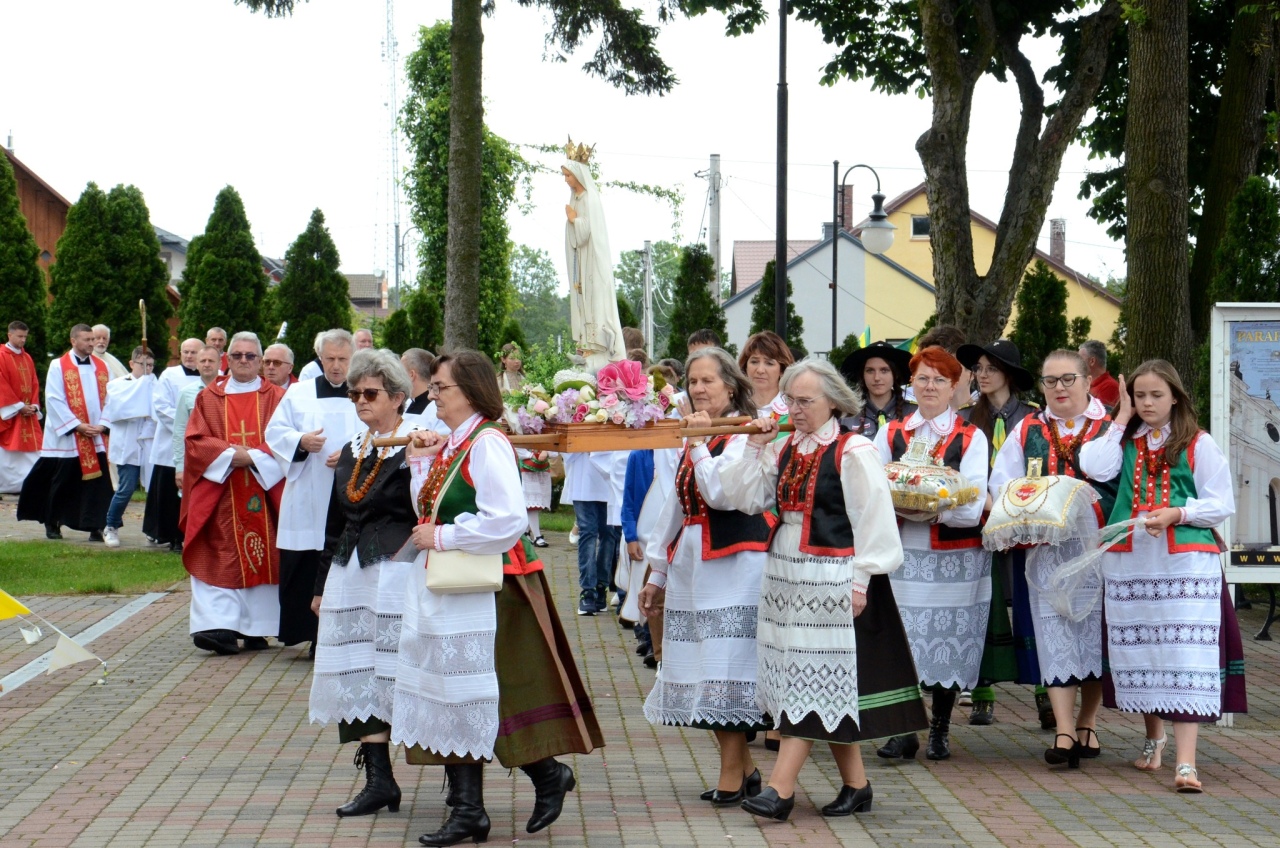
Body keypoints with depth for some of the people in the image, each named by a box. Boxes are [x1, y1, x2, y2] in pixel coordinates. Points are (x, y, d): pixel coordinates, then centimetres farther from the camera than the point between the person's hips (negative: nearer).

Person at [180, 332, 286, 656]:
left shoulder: (277, 397, 7)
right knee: (224, 557, -8)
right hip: (220, 494, 0)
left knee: (262, 557, 0)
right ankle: (220, 626, -15)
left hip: (264, 493, 0)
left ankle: (256, 629, 7)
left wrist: (253, 456, -15)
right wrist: (229, 454, -13)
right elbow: (196, 440, 2)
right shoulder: (209, 398, 10)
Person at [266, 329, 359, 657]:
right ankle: (314, 635, 6)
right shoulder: (299, 393, 13)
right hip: (306, 503, 2)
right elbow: (275, 432, 10)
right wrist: (301, 442, -9)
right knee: (302, 569, -2)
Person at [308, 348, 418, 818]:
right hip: (350, 573, 7)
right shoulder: (352, 450, 15)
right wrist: (323, 583, 20)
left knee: (396, 671, -3)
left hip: (397, 573, -7)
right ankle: (378, 778, 8)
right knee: (359, 673, 5)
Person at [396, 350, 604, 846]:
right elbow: (430, 512, 15)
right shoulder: (451, 444, 12)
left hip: (484, 591, -9)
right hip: (443, 591, 9)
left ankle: (550, 776, 18)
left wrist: (441, 537, -17)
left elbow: (506, 521, -24)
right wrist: (421, 463, 4)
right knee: (456, 705, 9)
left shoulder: (487, 444, -15)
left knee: (486, 701, -2)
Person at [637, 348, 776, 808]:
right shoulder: (692, 436, 17)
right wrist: (658, 574, 24)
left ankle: (732, 775, -2)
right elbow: (675, 507, 22)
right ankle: (743, 768, 16)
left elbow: (722, 495, -21)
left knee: (726, 666, -8)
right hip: (691, 564, 8)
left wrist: (700, 445, -15)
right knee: (702, 666, 7)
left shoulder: (745, 435, -7)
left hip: (733, 563, -8)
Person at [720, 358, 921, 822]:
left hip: (832, 578, -7)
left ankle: (781, 787, -10)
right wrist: (754, 450, 0)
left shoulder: (853, 452, -9)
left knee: (813, 678, -7)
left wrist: (861, 579, -14)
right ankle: (856, 785, 17)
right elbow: (746, 498, 9)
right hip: (787, 574, 7)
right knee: (824, 686, 9)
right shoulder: (783, 449, 10)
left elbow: (872, 519, -11)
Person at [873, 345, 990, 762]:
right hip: (902, 554, 2)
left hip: (956, 557, -2)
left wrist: (925, 507, -21)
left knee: (948, 645, 3)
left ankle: (940, 731, 16)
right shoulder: (890, 434, 11)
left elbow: (972, 507, -9)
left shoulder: (971, 438, 3)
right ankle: (904, 731, 8)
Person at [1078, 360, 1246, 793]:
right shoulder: (1125, 443, 13)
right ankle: (1153, 735, 31)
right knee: (1138, 652, 8)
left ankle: (1186, 761, -16)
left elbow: (1221, 505, 1)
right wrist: (1120, 419, 0)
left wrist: (1176, 514, -15)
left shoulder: (1197, 444, 4)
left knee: (1186, 655, -11)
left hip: (1187, 563, -3)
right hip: (1129, 562, 4)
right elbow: (1096, 468, -8)